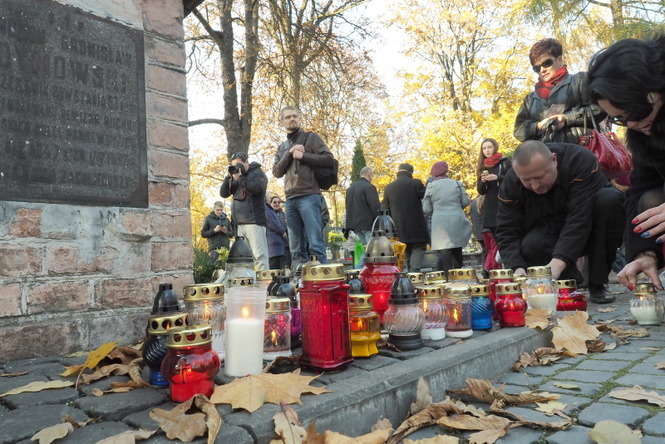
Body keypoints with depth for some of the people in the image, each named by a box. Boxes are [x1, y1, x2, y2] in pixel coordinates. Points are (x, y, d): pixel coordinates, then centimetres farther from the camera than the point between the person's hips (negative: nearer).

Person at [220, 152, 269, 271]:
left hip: (254, 222, -7)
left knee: (259, 256, -10)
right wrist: (229, 177, 1)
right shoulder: (235, 177, 22)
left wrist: (239, 177, -11)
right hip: (239, 223, 7)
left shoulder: (257, 173, 4)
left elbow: (255, 188, -16)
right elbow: (223, 193, 14)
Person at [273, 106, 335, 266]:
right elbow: (276, 172, 10)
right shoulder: (282, 147, 23)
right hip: (290, 199, 5)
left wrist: (303, 156, -6)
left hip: (309, 195, -5)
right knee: (296, 249, 5)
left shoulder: (311, 137, 10)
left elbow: (329, 160, -1)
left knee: (315, 245, -11)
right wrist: (290, 154, -2)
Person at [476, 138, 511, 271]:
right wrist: (482, 181, -4)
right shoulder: (483, 167, 18)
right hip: (489, 207, 5)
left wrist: (497, 178, -16)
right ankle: (491, 267, 1)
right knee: (489, 236, -2)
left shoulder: (505, 162, 4)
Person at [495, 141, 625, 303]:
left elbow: (579, 218, -35)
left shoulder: (582, 161, -26)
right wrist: (518, 267, -37)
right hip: (549, 233, 1)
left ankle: (597, 285, -22)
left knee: (610, 198, -30)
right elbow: (507, 233, -18)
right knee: (530, 246, -32)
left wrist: (558, 262, -46)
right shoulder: (510, 184, -16)